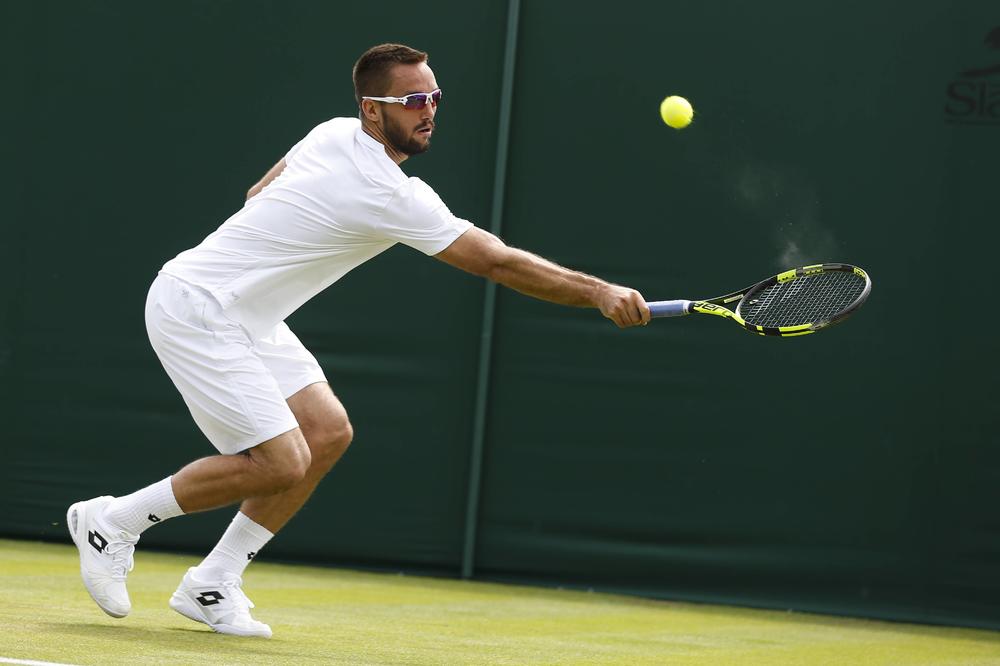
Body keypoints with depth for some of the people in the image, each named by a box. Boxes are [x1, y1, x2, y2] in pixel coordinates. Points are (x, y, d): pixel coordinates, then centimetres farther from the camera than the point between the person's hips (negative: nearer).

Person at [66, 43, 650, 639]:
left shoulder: (334, 134, 4)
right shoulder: (391, 197, -23)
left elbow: (259, 194, 19)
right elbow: (498, 262, -23)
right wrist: (600, 293, -21)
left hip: (245, 315, 10)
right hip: (195, 312, -10)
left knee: (328, 433, 3)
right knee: (282, 463, -14)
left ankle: (212, 586, 8)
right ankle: (113, 520, 2)